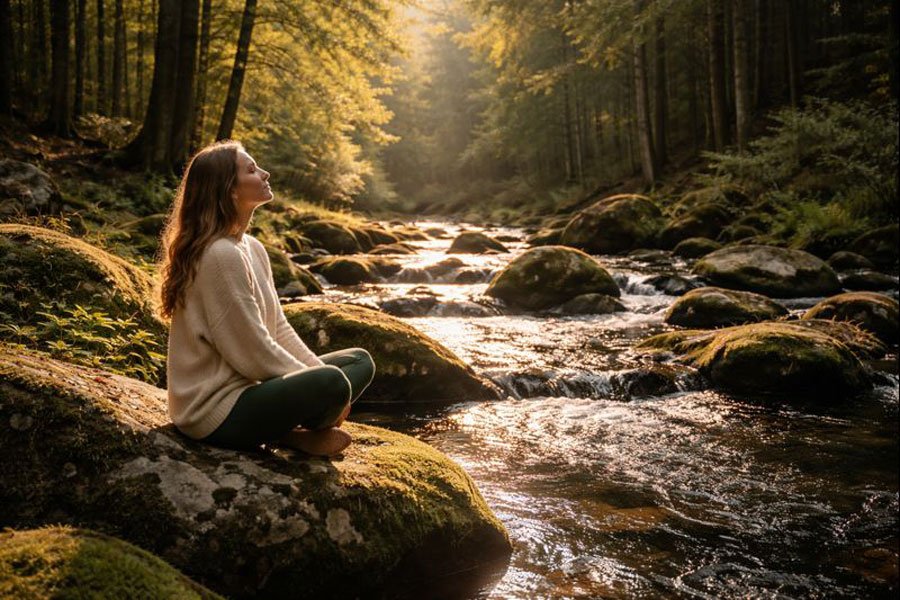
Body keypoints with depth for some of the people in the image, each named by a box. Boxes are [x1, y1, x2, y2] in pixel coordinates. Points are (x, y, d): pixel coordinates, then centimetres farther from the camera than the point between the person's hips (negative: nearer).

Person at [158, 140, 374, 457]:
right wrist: (320, 384, -11)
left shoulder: (253, 249, 9)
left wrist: (317, 371, -2)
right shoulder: (221, 256, -21)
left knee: (360, 361, 9)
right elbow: (253, 354, -21)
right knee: (330, 384, -31)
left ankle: (287, 428, -6)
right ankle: (292, 437, -1)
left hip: (246, 385, 10)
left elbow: (279, 328, 10)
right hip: (216, 409, -10)